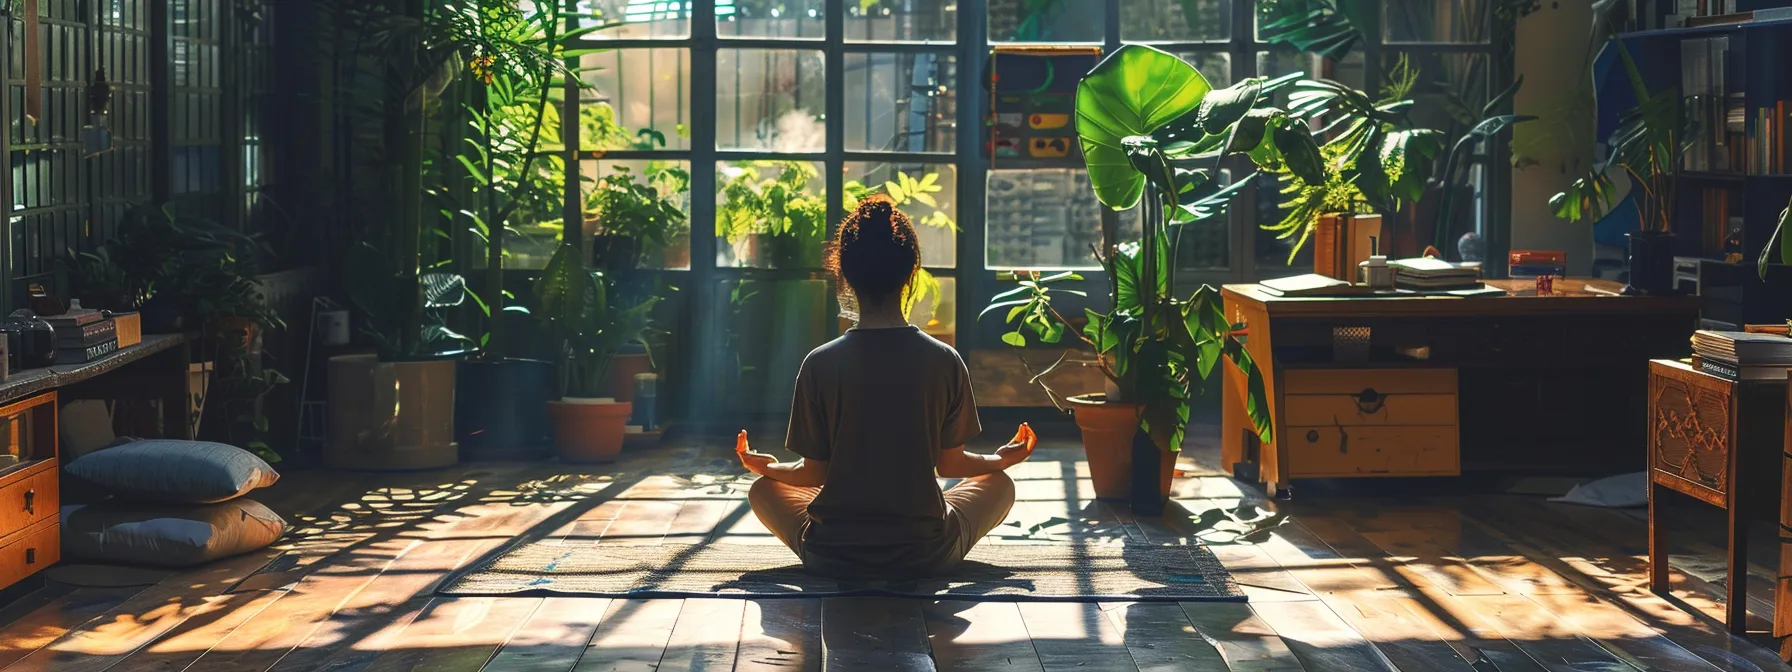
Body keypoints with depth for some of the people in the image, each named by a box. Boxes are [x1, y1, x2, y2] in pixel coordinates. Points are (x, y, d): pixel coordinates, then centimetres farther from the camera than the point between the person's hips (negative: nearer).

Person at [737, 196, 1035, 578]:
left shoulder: (819, 364, -9)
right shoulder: (945, 361, -8)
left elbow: (814, 473, 0)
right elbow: (950, 464, 4)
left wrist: (765, 467, 23)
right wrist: (1002, 460, 26)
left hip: (833, 559, 0)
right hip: (925, 558, 0)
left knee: (763, 489, 29)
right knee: (999, 485, 27)